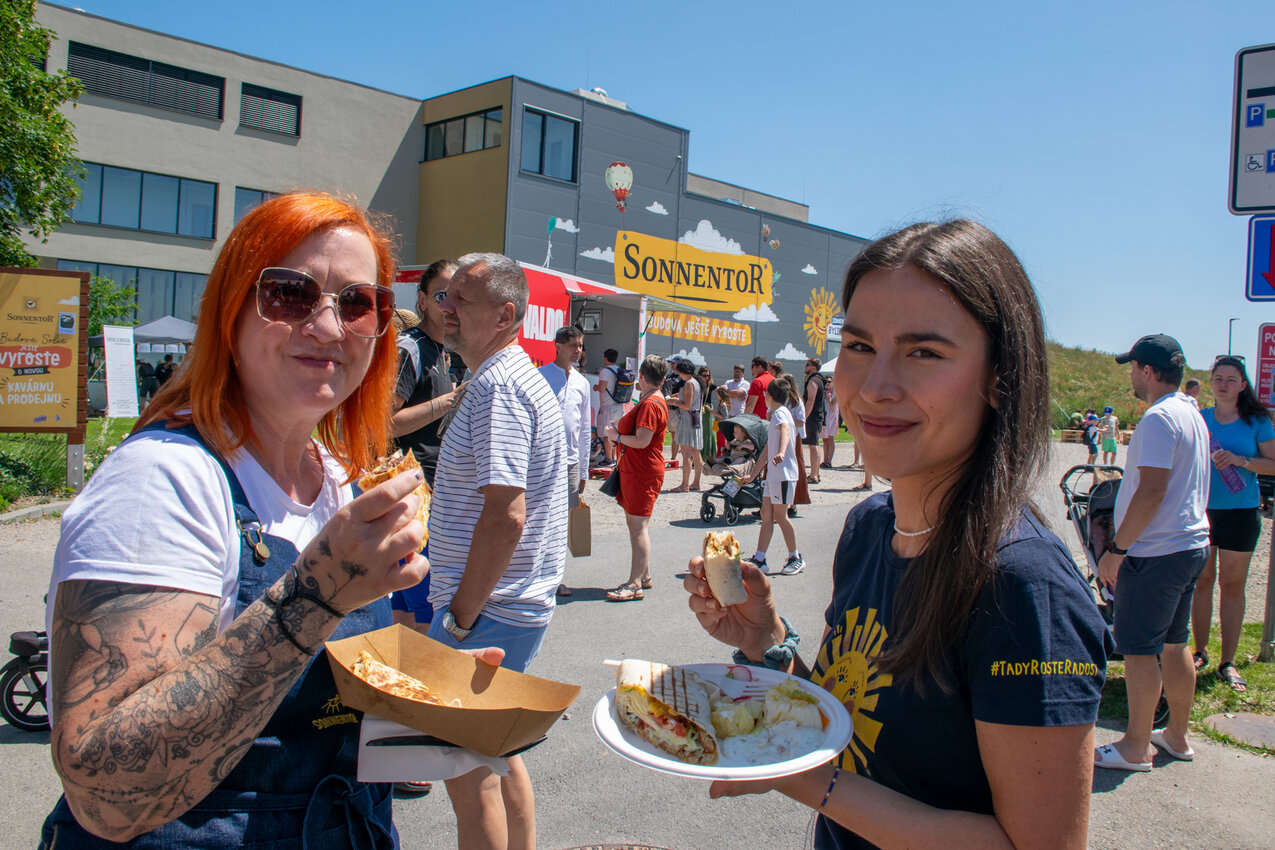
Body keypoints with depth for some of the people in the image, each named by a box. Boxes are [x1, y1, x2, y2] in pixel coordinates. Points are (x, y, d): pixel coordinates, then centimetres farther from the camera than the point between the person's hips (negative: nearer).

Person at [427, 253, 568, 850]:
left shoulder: (496, 387, -18)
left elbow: (504, 516, -26)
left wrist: (459, 618, -18)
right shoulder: (519, 378, 15)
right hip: (517, 605, 10)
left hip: (485, 612, -10)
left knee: (469, 768, 1)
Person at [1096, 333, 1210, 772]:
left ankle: (1136, 747, 8)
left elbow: (1151, 492, -24)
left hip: (1155, 553, -10)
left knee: (1138, 650, -1)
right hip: (1192, 544, 10)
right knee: (1173, 644, 18)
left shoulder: (1159, 418, -18)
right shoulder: (1193, 414, 13)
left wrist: (1116, 549, -19)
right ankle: (1177, 736, 28)